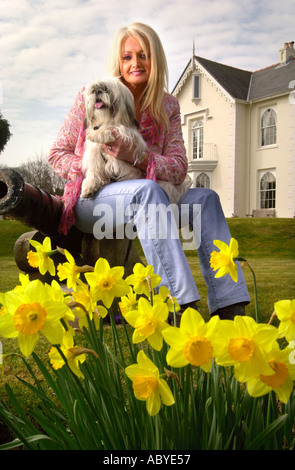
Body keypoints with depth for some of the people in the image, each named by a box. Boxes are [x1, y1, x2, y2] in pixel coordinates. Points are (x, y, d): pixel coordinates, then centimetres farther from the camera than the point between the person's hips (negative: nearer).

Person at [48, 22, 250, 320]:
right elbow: (57, 155, 2)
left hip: (139, 204, 4)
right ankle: (181, 303, -44)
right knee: (147, 189, -34)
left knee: (204, 198, -18)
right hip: (89, 203, -3)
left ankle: (228, 307, -28)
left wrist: (135, 156, -20)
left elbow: (179, 168, -3)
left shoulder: (168, 107, 8)